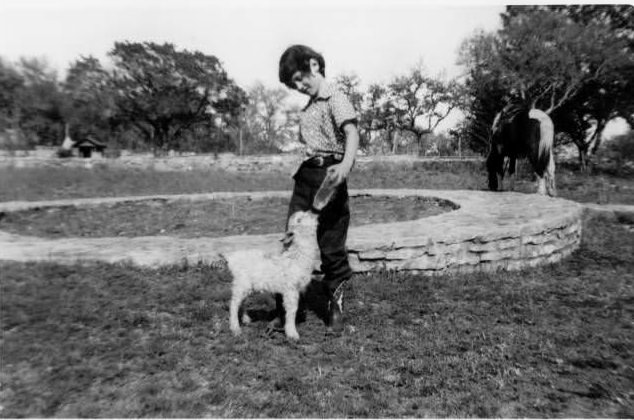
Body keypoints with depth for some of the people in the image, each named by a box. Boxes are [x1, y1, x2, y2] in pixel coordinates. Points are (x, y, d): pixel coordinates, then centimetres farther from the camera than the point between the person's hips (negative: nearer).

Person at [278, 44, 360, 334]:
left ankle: (336, 303, 15)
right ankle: (285, 304, 20)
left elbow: (352, 133, -23)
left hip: (328, 175, -7)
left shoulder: (336, 99, -6)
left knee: (331, 245, -1)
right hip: (305, 175, 8)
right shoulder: (307, 107, 19)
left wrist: (346, 164, -41)